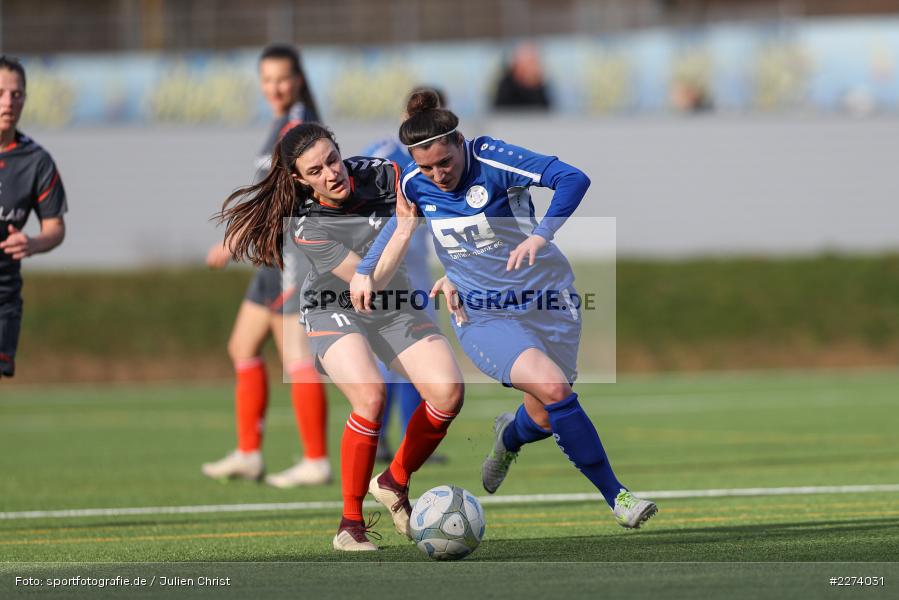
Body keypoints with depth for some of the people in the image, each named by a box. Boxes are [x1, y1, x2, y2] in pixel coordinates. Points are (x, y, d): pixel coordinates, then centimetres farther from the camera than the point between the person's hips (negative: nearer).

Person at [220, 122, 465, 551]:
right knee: (370, 395, -32)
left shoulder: (380, 175, -16)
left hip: (392, 307, 4)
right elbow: (369, 281, -27)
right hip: (335, 313, -4)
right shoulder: (308, 226, -26)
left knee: (448, 391, -16)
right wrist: (406, 225, -31)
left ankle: (394, 483, 10)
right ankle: (350, 523, -18)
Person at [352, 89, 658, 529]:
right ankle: (615, 497, -13)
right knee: (554, 389, -25)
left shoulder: (491, 160, -19)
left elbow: (572, 179, -27)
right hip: (484, 317, 1)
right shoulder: (414, 183, -5)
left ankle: (510, 435, 46)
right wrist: (365, 271, 7)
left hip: (547, 302, -1)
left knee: (544, 418, 5)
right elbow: (400, 224, 18)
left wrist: (541, 235, -39)